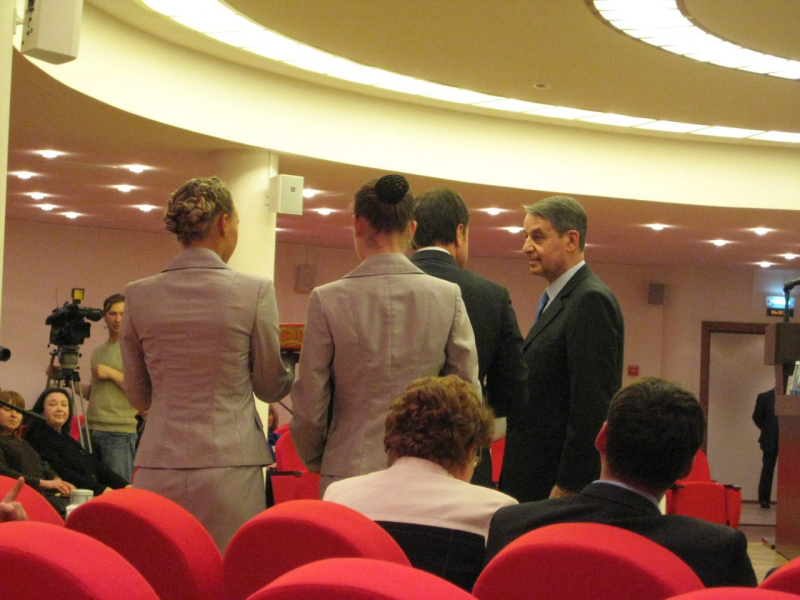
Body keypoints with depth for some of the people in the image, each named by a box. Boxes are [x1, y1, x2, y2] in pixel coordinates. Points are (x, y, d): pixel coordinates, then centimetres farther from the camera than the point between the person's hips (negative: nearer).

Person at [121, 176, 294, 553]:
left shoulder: (139, 295, 3)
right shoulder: (254, 292, -5)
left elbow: (138, 396, 13)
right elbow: (270, 387, 6)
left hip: (159, 468, 3)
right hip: (228, 466, -3)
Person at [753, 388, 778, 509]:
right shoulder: (764, 397, 2)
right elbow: (757, 417, 7)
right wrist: (767, 430, 2)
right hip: (770, 441, -1)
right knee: (767, 471, 3)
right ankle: (764, 500, 7)